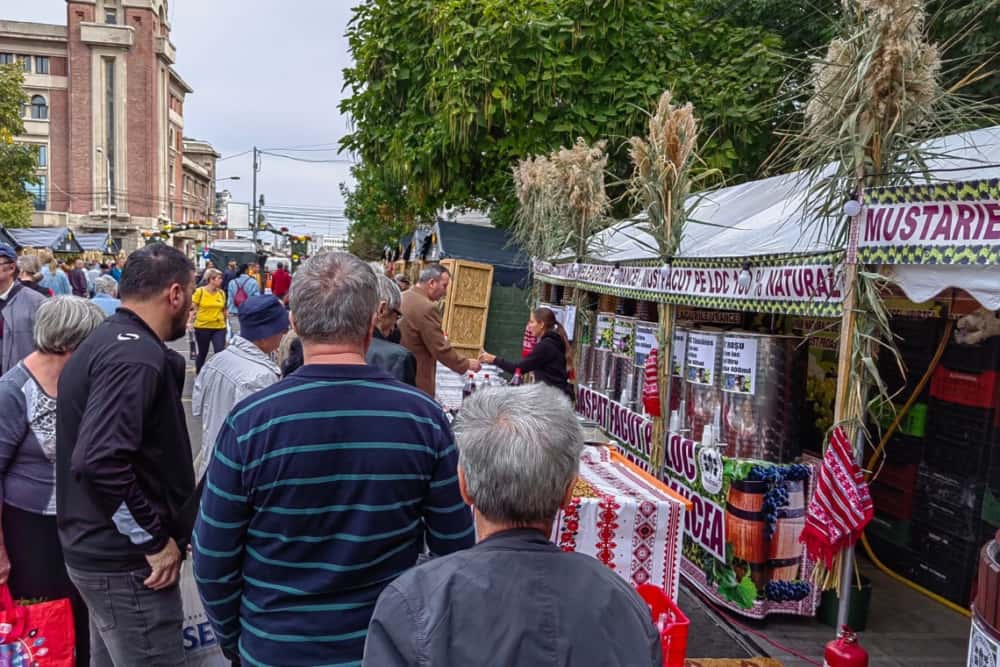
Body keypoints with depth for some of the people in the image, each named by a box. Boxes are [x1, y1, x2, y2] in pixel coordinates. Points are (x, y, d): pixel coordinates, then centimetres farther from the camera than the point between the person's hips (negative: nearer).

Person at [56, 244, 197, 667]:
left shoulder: (104, 342, 10)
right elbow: (100, 461, -31)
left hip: (100, 548, 10)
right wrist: (154, 539, -22)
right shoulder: (137, 357, -22)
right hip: (126, 560, -10)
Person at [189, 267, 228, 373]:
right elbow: (193, 308, -5)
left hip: (219, 327, 2)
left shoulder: (221, 293, 2)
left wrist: (225, 322, 15)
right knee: (203, 353, 12)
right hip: (202, 327, -2)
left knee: (220, 352, -11)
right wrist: (190, 322, -15)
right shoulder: (200, 291, -8)